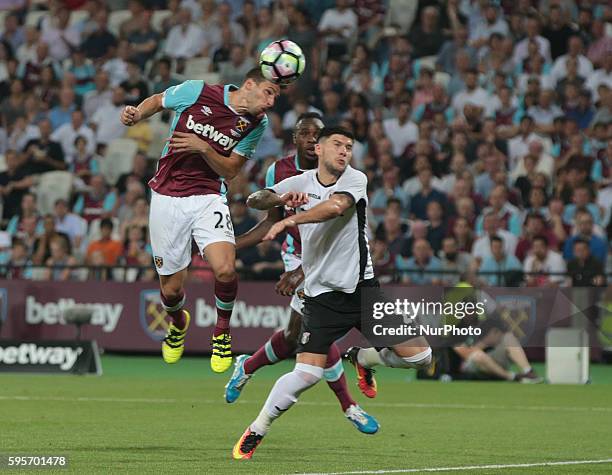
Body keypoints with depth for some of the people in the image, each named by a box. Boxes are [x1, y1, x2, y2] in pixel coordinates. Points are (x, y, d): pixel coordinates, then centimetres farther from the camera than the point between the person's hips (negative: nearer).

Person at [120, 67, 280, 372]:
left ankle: (222, 332, 5)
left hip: (209, 198, 1)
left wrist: (203, 148, -18)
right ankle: (178, 323, 40)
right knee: (171, 290, 2)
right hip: (167, 197, -1)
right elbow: (157, 101, 10)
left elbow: (230, 171, 0)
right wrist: (135, 115, -11)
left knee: (225, 270, -24)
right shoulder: (197, 92, -9)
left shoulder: (256, 124, -2)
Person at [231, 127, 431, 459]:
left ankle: (363, 357, 28)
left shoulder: (355, 180, -4)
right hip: (321, 292, -1)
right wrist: (279, 198, -28)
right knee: (307, 373, -18)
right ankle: (255, 433, 1)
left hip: (361, 288, 1)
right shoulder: (300, 183, 3)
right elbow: (254, 200, -7)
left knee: (418, 355, -2)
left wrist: (290, 220, -35)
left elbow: (336, 206, -25)